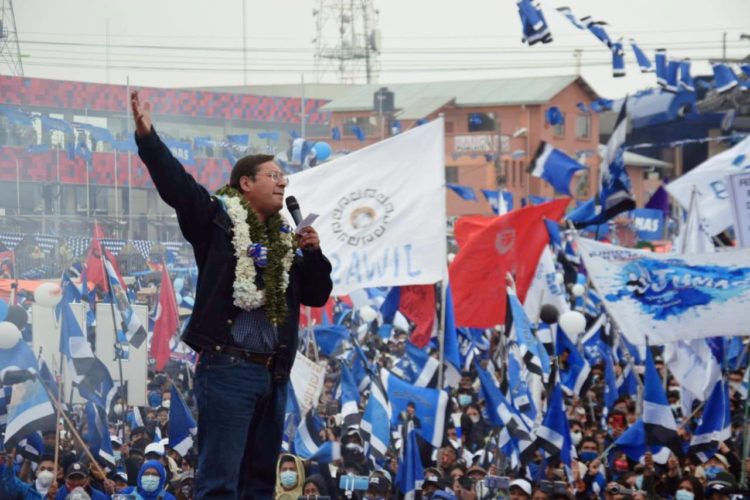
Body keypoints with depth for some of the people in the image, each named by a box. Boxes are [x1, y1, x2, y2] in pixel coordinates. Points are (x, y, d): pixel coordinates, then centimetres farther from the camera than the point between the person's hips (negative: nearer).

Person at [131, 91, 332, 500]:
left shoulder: (286, 239, 17)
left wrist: (314, 253, 1)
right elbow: (174, 182, -10)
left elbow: (317, 295, 19)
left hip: (272, 371, 7)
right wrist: (147, 137, -22)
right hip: (227, 367, -7)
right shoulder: (218, 218, 1)